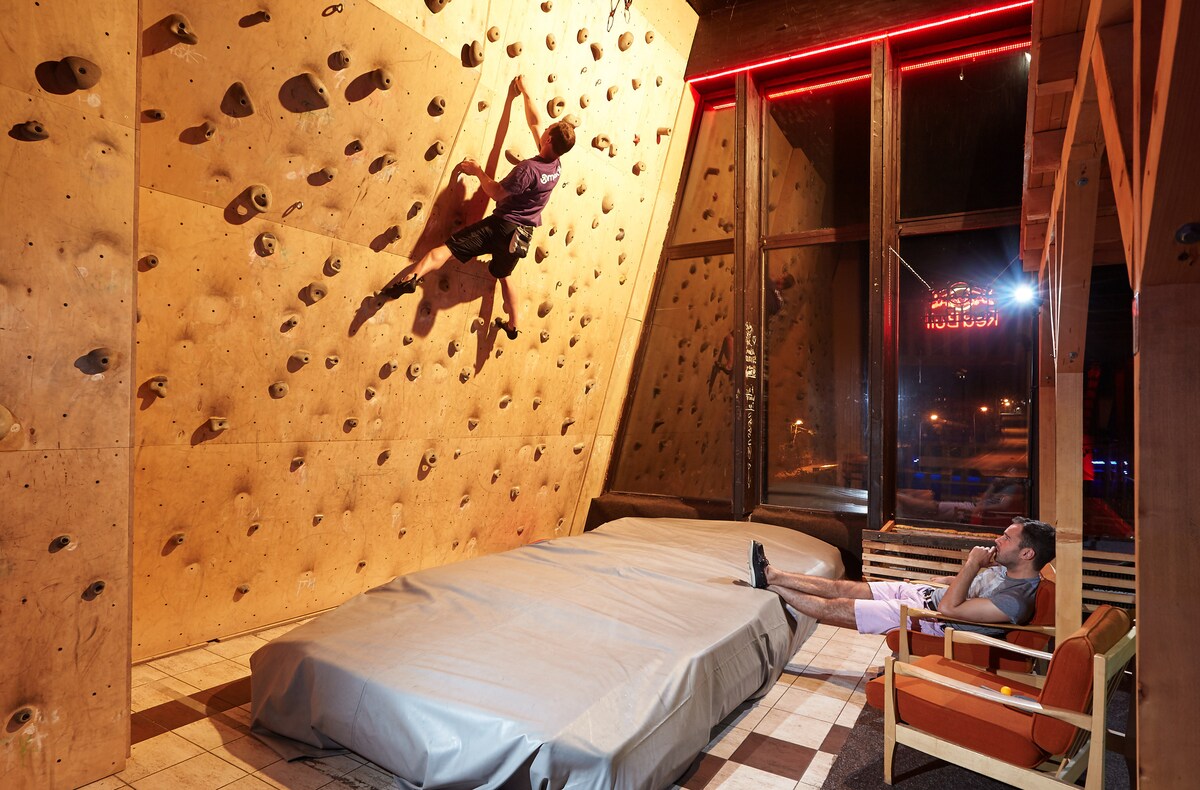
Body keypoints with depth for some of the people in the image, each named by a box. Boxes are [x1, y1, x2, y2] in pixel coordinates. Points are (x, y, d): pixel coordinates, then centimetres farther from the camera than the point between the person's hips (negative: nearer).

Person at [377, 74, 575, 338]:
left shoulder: (529, 168, -20)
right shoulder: (556, 166, 2)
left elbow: (496, 192, -16)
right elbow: (534, 123, 14)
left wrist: (478, 171, -3)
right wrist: (525, 93, 22)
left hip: (503, 225, -7)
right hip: (523, 234, 8)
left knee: (446, 250, -14)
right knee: (503, 275, 29)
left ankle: (410, 277, -36)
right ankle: (513, 325, 35)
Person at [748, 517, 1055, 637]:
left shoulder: (1017, 600, -25)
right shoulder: (1005, 568, 3)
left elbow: (948, 608, -28)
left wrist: (973, 563, -27)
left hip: (928, 621, -8)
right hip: (923, 593, 8)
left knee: (835, 608, -7)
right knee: (840, 587, 3)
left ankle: (769, 583, 5)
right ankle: (770, 575, 8)